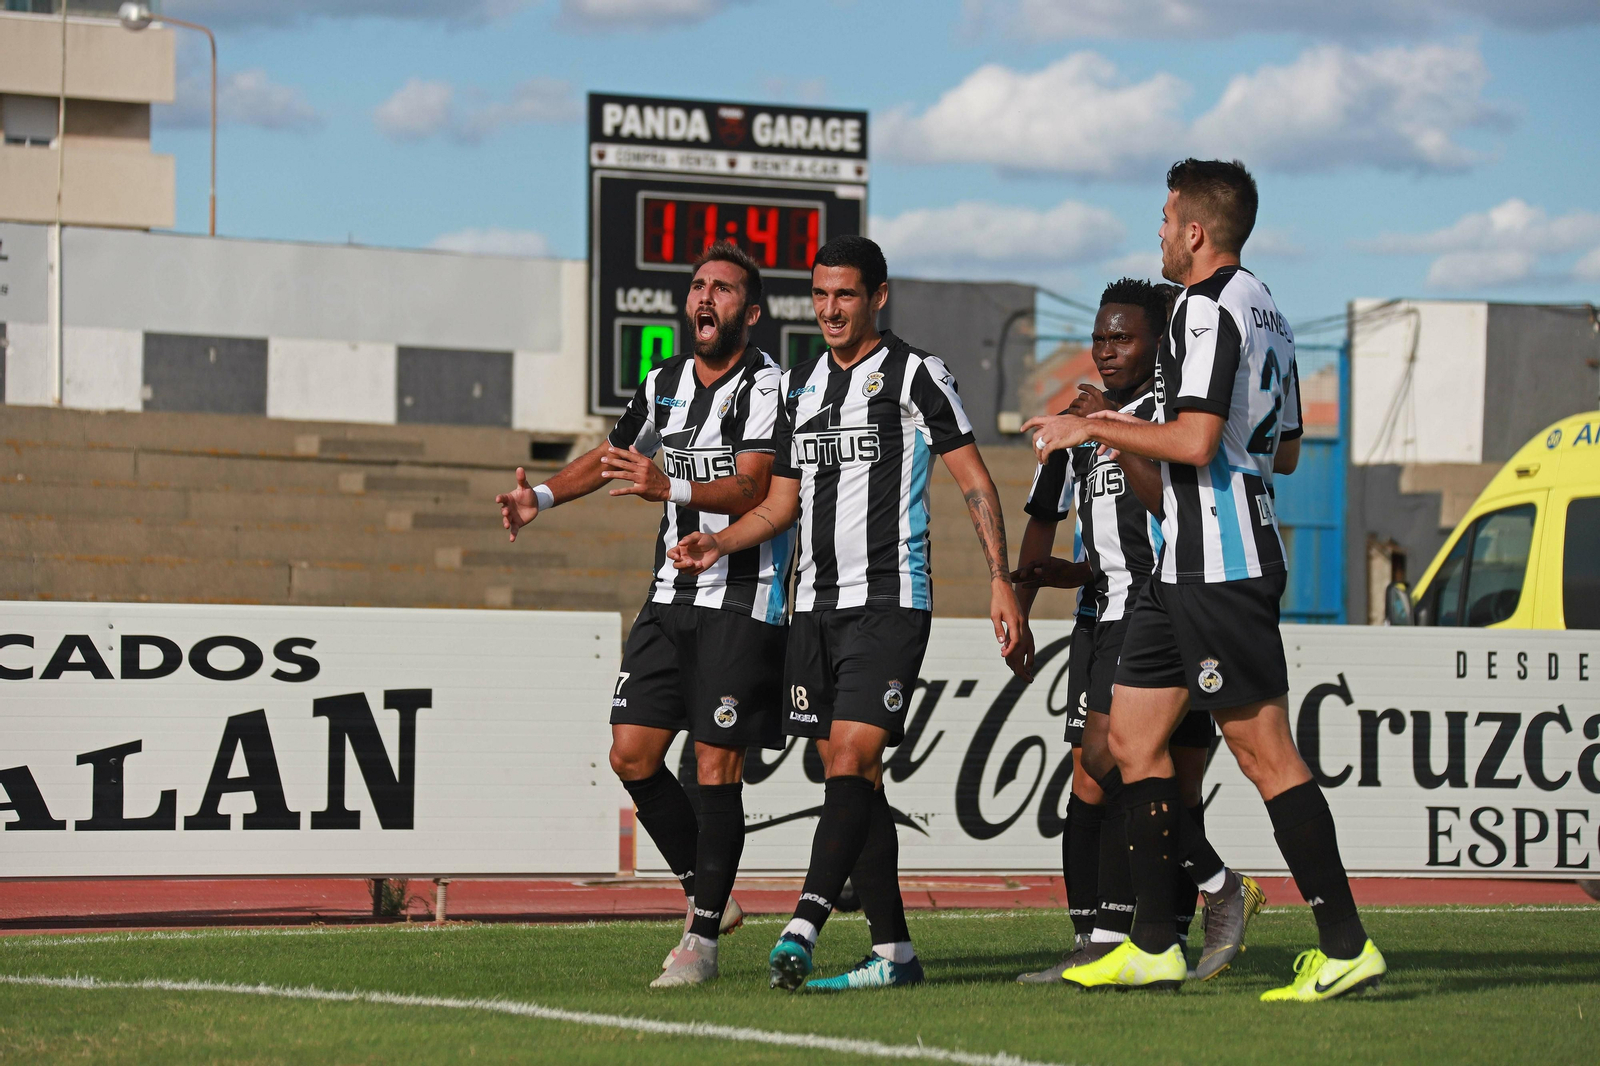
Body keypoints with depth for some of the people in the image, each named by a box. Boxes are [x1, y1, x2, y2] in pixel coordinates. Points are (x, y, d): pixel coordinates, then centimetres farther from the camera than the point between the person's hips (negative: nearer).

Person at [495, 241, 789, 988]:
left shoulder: (766, 386, -10)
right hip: (673, 594, 7)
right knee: (631, 752, 1)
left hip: (742, 599, -7)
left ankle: (701, 941, -3)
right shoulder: (665, 384, 12)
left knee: (716, 766, -8)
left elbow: (751, 489, -24)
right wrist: (541, 496, 13)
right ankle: (707, 894, 18)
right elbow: (610, 457, 28)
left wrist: (669, 487, -38)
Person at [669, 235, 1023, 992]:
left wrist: (1000, 580, -12)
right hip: (816, 604, 7)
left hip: (889, 600, -7)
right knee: (851, 774, 5)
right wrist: (718, 542, 3)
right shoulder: (799, 385, 15)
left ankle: (802, 928, -29)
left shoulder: (915, 376, -4)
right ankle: (893, 951, 9)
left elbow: (975, 482, -4)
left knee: (850, 758, -17)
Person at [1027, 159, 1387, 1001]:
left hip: (1217, 568, -10)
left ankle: (1345, 945, -8)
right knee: (1132, 733, 11)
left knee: (1263, 752, -9)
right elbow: (1285, 450, 22)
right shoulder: (1265, 312, 17)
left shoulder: (1209, 308, -14)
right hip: (1189, 566, 10)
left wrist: (1095, 428, -11)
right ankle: (1153, 946, 11)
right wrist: (1146, 432, 26)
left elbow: (1195, 441, -23)